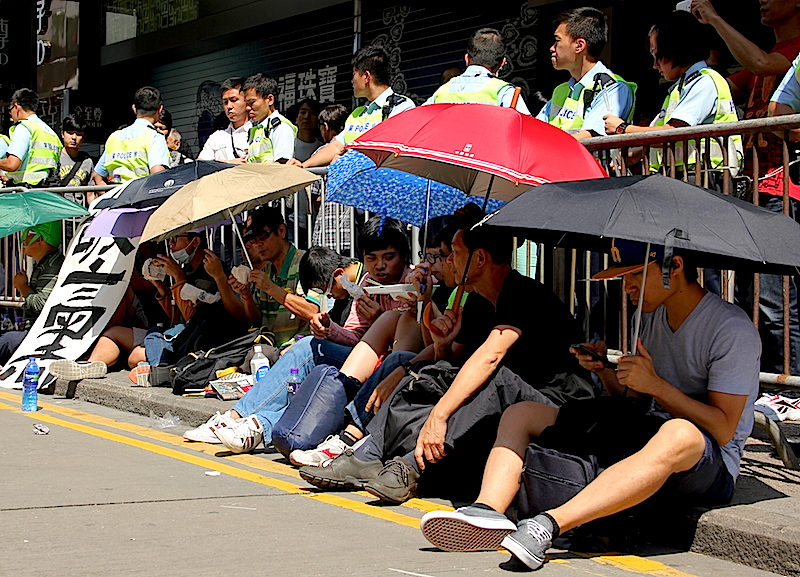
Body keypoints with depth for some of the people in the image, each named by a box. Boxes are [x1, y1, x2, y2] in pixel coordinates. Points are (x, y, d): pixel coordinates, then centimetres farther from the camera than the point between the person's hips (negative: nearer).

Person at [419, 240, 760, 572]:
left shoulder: (732, 329, -12)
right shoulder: (651, 315, 11)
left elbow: (723, 430, -16)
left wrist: (656, 385, -22)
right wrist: (604, 370, -6)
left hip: (711, 466, -8)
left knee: (679, 435, -45)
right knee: (520, 414, 0)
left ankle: (549, 525, -53)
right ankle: (488, 511, -30)